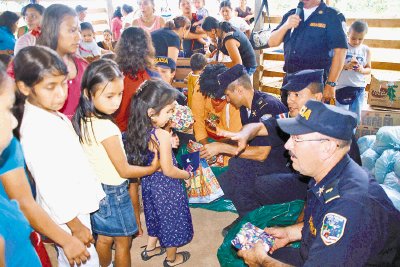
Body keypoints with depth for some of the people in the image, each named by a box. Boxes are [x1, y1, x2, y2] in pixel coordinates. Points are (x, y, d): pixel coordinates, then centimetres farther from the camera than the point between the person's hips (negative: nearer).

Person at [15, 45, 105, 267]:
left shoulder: (56, 117, 2)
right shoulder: (35, 128, -25)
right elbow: (48, 185, -24)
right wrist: (75, 224, -18)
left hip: (76, 206, 8)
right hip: (66, 214, -8)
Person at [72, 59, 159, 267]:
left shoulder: (83, 120, -6)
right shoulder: (107, 127, -30)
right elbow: (124, 170, -20)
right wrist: (153, 168, -6)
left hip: (96, 189, 7)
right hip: (113, 192, -7)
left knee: (104, 239, 25)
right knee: (123, 242, 14)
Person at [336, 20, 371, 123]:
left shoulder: (366, 50, 5)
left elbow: (368, 69, 11)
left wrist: (362, 70, -12)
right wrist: (346, 66, -23)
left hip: (359, 88, 3)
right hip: (342, 87, -3)